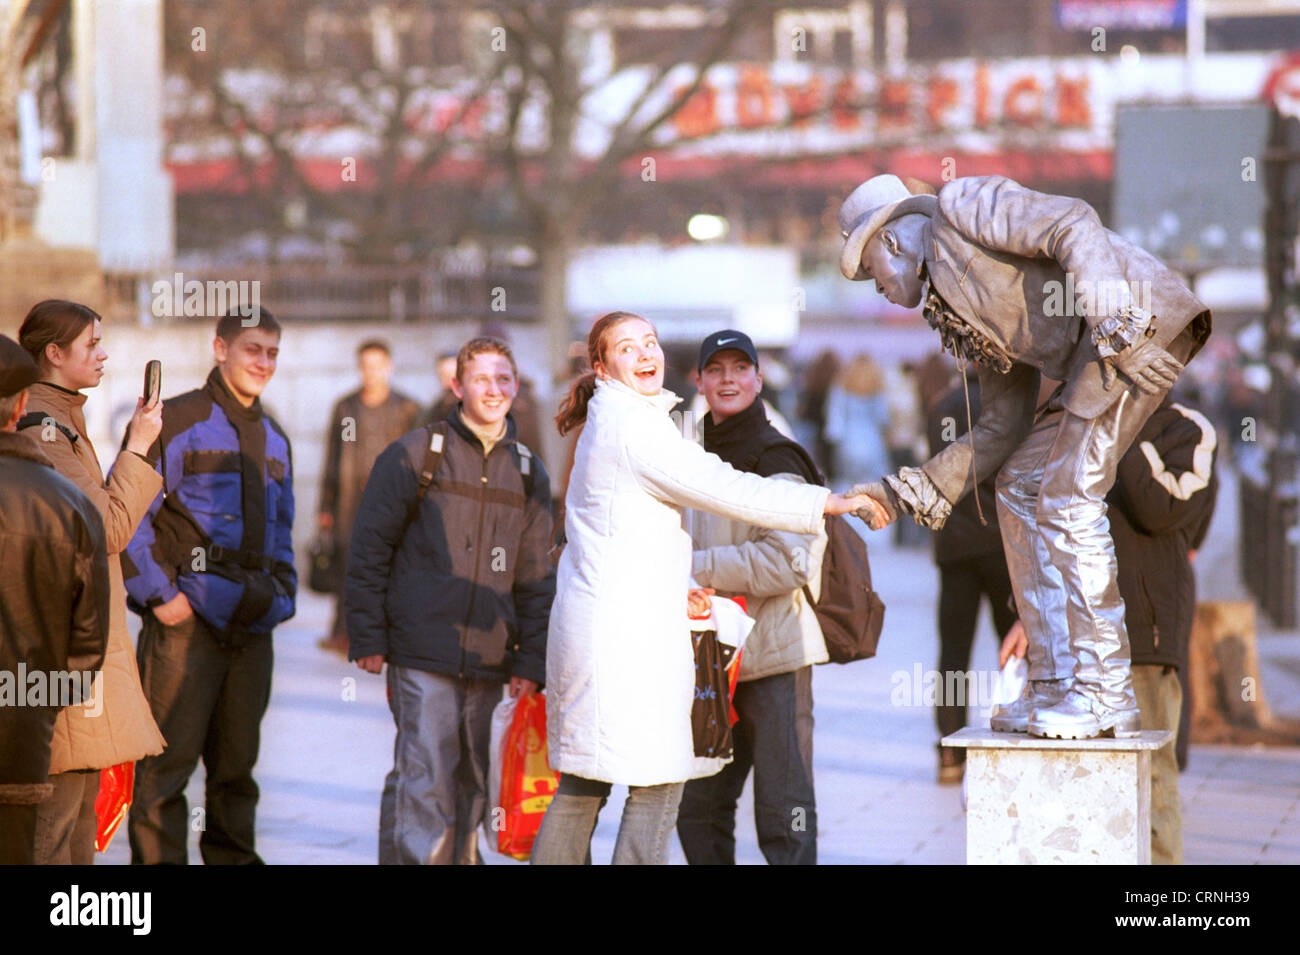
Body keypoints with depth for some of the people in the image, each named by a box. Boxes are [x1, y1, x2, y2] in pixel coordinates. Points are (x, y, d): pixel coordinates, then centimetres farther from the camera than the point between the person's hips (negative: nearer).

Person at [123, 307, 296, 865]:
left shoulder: (274, 440, 19)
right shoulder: (175, 422, -4)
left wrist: (282, 597, 13)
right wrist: (158, 593, -12)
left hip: (252, 628, 6)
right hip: (185, 619, -6)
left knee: (237, 761, 12)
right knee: (167, 760, -7)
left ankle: (234, 858, 21)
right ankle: (158, 860, -3)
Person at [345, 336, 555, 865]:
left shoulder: (529, 473, 12)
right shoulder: (415, 454, 0)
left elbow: (535, 578, 14)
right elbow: (369, 549, 1)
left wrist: (531, 661, 7)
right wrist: (367, 638, -4)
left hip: (488, 663, 4)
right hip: (422, 656, -4)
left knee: (472, 786, 9)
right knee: (424, 780, -11)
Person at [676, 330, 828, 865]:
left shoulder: (776, 461, -8)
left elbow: (785, 561, -19)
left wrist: (694, 567, -17)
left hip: (775, 657, -8)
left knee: (783, 812, -7)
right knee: (698, 809, 13)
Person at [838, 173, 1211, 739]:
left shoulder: (960, 208, 0)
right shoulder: (967, 305, 25)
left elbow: (1073, 227, -14)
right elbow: (1004, 425, 22)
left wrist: (1116, 329, -25)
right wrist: (911, 493, 22)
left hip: (1137, 320, -10)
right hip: (1100, 349, 10)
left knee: (1067, 497, -13)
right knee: (1022, 489, 10)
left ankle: (1104, 697, -10)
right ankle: (1055, 684, 10)